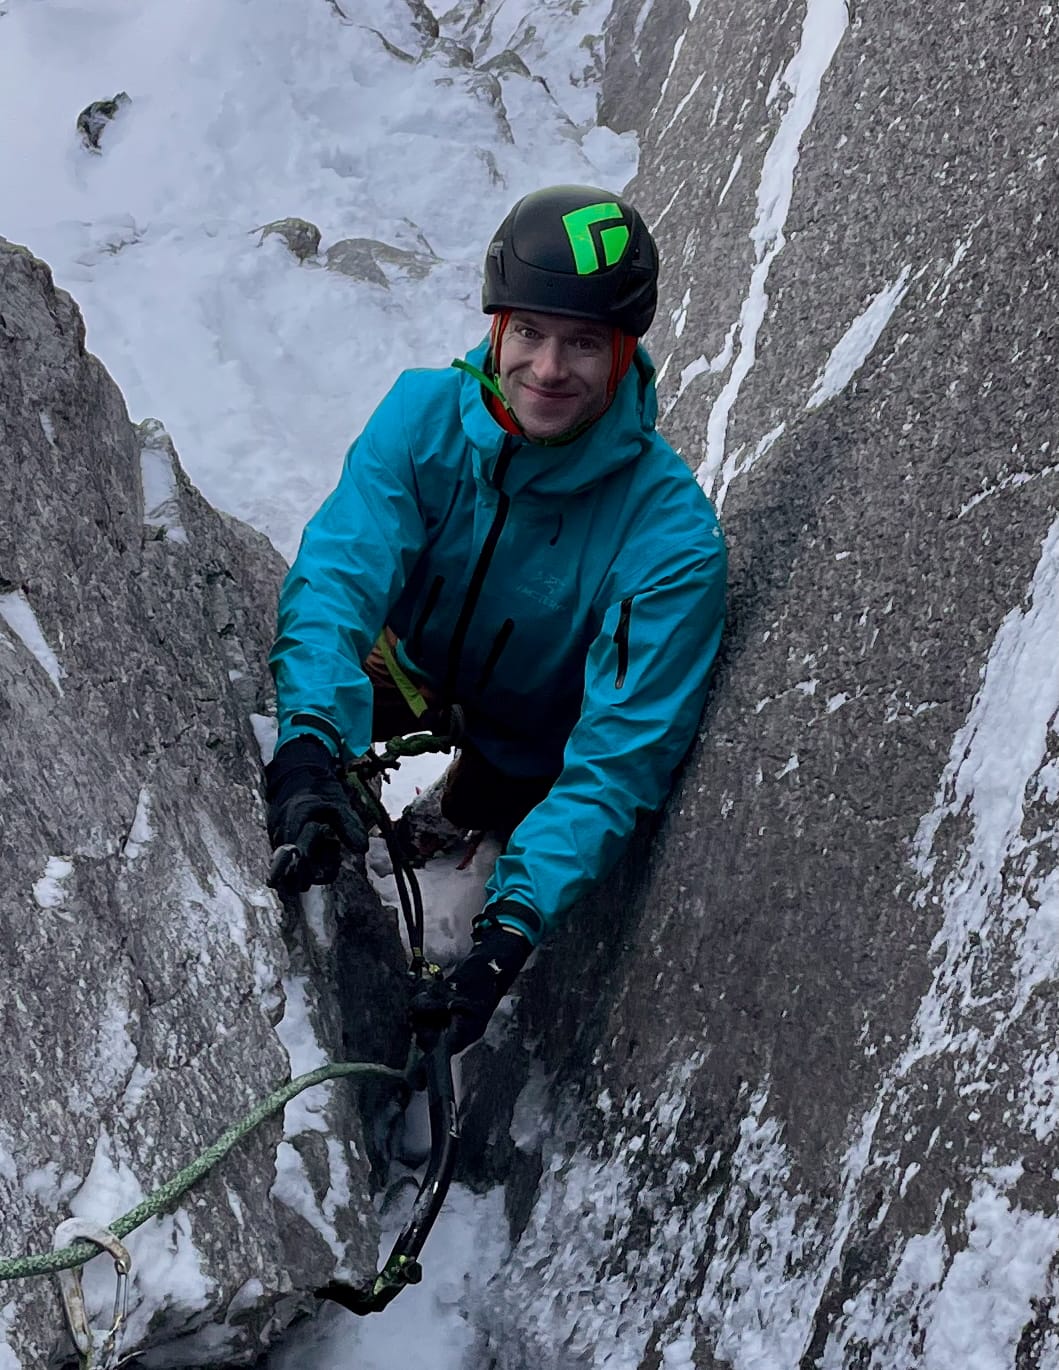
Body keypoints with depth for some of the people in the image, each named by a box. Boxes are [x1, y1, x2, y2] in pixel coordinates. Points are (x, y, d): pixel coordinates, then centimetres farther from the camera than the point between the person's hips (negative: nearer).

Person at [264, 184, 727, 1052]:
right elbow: (338, 573, -37)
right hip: (413, 664, 2)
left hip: (532, 744, -2)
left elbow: (618, 752, -36)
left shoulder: (672, 535, -35)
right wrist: (309, 750, -56)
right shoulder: (425, 414, -27)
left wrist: (518, 916, -49)